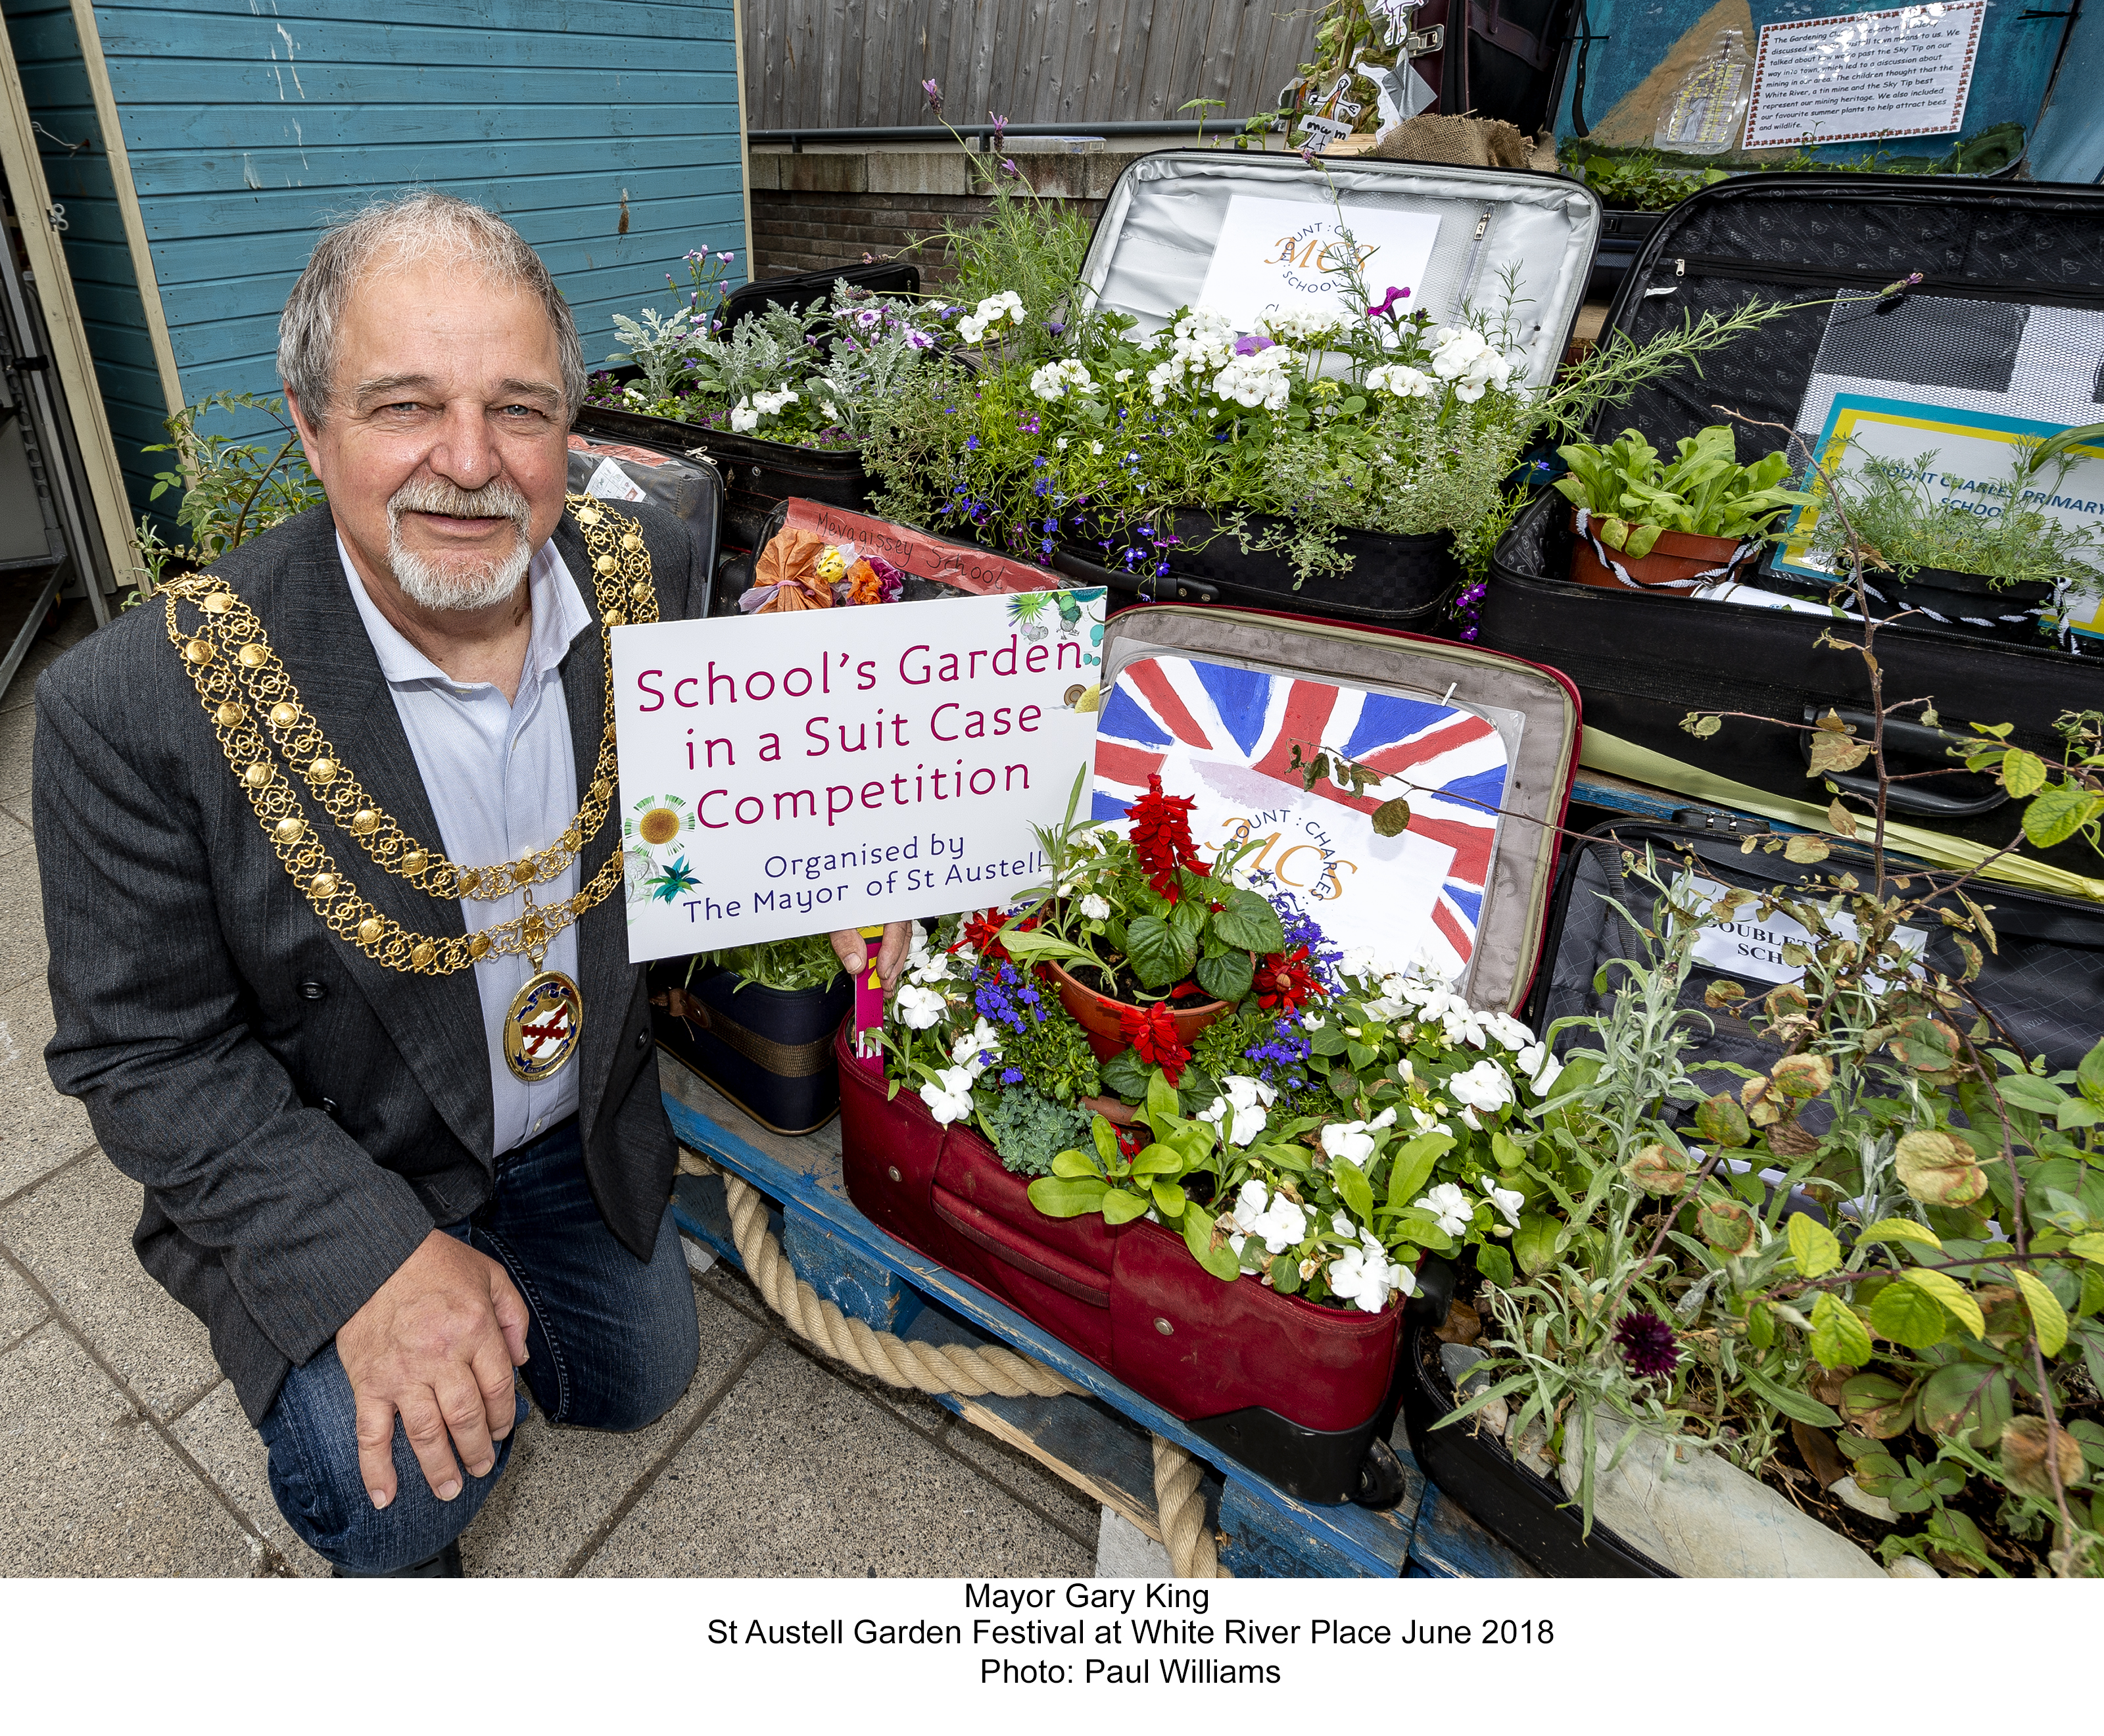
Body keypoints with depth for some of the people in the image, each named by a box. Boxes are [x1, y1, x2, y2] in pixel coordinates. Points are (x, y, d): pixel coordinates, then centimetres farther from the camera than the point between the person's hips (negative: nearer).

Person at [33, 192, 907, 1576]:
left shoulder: (644, 566, -15)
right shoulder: (148, 702, -27)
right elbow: (147, 1055, -19)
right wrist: (372, 1257, -29)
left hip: (584, 1128, 5)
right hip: (319, 1180, -4)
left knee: (644, 1374, 19)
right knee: (401, 1479, -22)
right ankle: (397, 1560, 17)